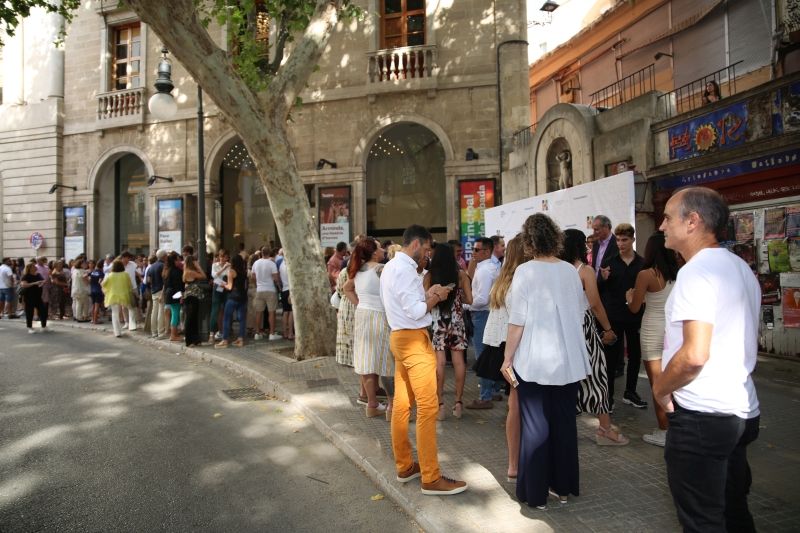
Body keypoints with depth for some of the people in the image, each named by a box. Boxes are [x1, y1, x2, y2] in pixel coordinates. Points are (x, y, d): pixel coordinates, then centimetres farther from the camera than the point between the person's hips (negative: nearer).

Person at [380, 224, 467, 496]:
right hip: (413, 339, -11)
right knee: (427, 407, -5)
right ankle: (431, 478, 2)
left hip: (399, 337, 11)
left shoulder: (391, 267, 15)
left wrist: (426, 294, 7)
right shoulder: (405, 269, -17)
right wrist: (435, 298, -5)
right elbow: (415, 312, -20)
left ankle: (404, 466, 24)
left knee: (401, 403, 14)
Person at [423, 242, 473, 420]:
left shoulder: (429, 276, -6)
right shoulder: (461, 275, -2)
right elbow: (469, 300, -2)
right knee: (458, 360, 9)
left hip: (436, 322, -1)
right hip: (456, 321, 1)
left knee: (439, 362, 2)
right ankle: (458, 401, 15)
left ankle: (440, 403, 5)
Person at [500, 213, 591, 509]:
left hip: (534, 361, -4)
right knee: (565, 422, 14)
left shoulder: (525, 271, -12)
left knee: (536, 425, 6)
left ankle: (536, 493, 16)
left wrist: (508, 357, -4)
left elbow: (517, 321, -13)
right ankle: (564, 487, 27)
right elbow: (580, 313, 11)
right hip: (569, 360, 4)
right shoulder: (571, 271, 1)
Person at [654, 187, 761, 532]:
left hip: (701, 415, -9)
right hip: (742, 410, 10)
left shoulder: (696, 271, -19)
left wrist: (660, 388, -11)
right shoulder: (740, 267, 11)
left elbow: (694, 355, -27)